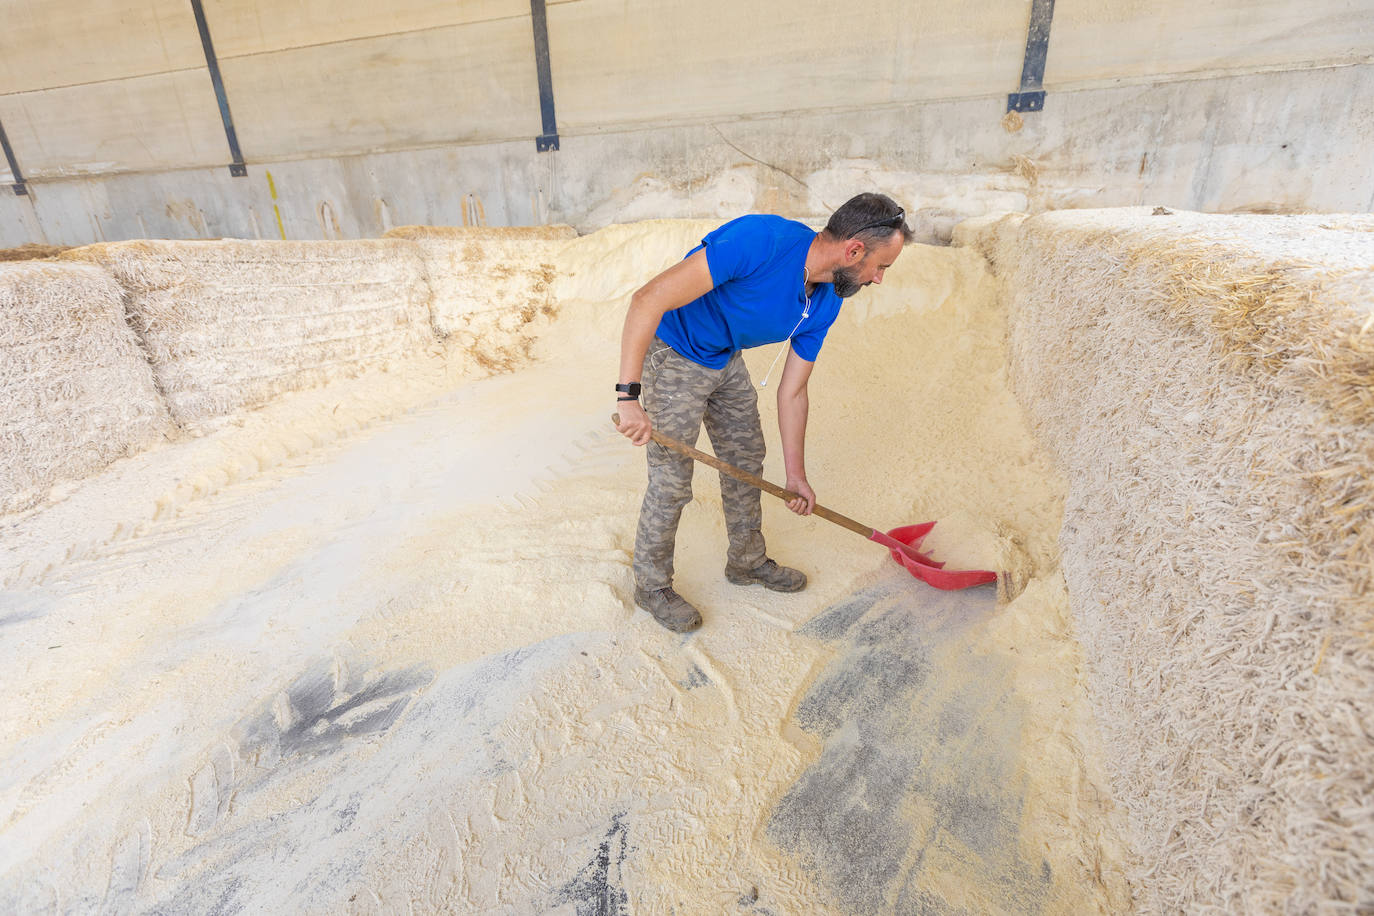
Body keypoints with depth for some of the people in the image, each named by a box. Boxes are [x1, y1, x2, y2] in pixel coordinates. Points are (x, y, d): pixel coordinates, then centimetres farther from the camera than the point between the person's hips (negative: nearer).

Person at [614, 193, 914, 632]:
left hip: (727, 360, 8)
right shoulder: (759, 240, -33)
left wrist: (796, 475, 6)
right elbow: (648, 300, -35)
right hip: (673, 355, -8)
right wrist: (628, 395, -40)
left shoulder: (824, 306, -8)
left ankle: (747, 561, 38)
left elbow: (792, 391, 2)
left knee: (746, 460, 15)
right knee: (671, 482, -3)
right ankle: (651, 585, 21)